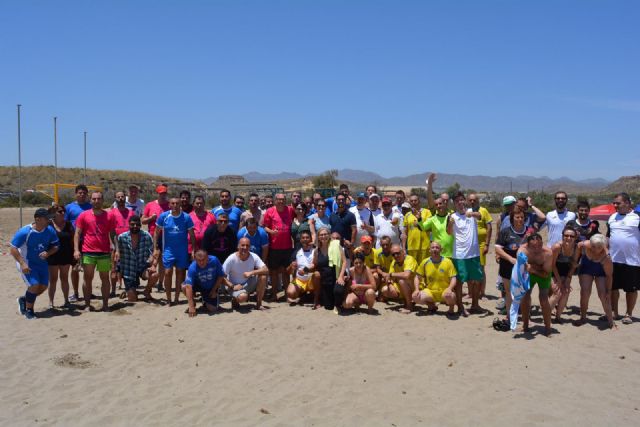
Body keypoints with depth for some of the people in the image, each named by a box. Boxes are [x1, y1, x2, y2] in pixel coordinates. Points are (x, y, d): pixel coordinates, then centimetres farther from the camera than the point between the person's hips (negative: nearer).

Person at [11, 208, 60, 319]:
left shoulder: (50, 230, -10)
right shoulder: (24, 232, -23)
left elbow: (56, 246, 1)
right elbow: (13, 249, -18)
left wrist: (48, 253, -20)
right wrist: (22, 264, -26)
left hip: (41, 262, 6)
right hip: (27, 263, -6)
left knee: (43, 286, 6)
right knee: (34, 285, -17)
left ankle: (24, 300, 33)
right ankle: (28, 310, 4)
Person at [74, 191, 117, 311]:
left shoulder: (108, 216, 6)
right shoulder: (84, 215, 3)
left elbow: (112, 234, 9)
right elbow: (77, 233, 2)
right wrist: (76, 249, -8)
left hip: (104, 253, 1)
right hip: (88, 252, -1)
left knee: (105, 278, 5)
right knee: (88, 278, 4)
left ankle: (105, 304, 12)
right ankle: (87, 305, 12)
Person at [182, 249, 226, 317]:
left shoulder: (214, 260, -27)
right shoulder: (192, 268, -30)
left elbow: (221, 276, -11)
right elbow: (189, 286, -37)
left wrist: (214, 290, -11)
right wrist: (191, 306, -42)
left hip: (211, 287, 0)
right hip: (198, 286, 0)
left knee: (212, 309, -14)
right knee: (184, 287, -29)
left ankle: (205, 301, 23)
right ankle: (193, 303, 1)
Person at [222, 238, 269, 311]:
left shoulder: (254, 257, -11)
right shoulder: (232, 259, -18)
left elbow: (266, 270, -21)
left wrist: (251, 273, -33)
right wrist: (232, 286, -24)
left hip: (249, 284, 4)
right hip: (235, 286, -4)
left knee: (263, 276, -23)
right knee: (242, 297, -36)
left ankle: (259, 304, -8)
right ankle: (234, 299, 3)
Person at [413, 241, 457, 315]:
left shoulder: (448, 262, -6)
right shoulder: (425, 262, 0)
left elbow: (453, 278, -9)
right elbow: (418, 277, 7)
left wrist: (449, 288, -29)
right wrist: (417, 289, -10)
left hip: (444, 291, -3)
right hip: (430, 291, 3)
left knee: (449, 296, -39)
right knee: (415, 297, -22)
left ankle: (451, 307, 1)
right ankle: (432, 305, 11)